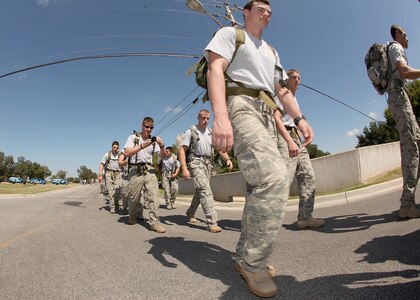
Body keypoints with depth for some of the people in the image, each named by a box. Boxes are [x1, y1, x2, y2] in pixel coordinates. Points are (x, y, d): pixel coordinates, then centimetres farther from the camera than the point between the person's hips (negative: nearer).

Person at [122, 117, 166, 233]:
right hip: (135, 170, -2)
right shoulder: (133, 137, 5)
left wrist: (162, 146, -13)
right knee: (134, 197, 5)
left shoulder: (153, 140, 13)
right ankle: (132, 216, 34)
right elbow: (126, 153, -11)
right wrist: (142, 146, -21)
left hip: (149, 170, 2)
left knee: (154, 194, -13)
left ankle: (154, 222, -10)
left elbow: (162, 156, 7)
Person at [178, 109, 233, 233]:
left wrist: (227, 159, -14)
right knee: (205, 190, -18)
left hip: (208, 163, 6)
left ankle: (190, 213, 34)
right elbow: (182, 151, -6)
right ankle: (212, 222, -18)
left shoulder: (211, 133, 14)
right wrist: (184, 169, -17)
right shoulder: (191, 132, 0)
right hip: (196, 163, -6)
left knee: (200, 191, 13)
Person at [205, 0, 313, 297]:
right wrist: (220, 115, -24)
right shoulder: (231, 33, 13)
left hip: (267, 115, 8)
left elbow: (282, 89, 26)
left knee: (261, 185, 1)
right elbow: (215, 69, -5)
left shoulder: (272, 52, 35)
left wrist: (299, 118, 7)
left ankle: (245, 256, 14)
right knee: (275, 177, -27)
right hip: (241, 105, -8)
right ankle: (254, 262, -13)